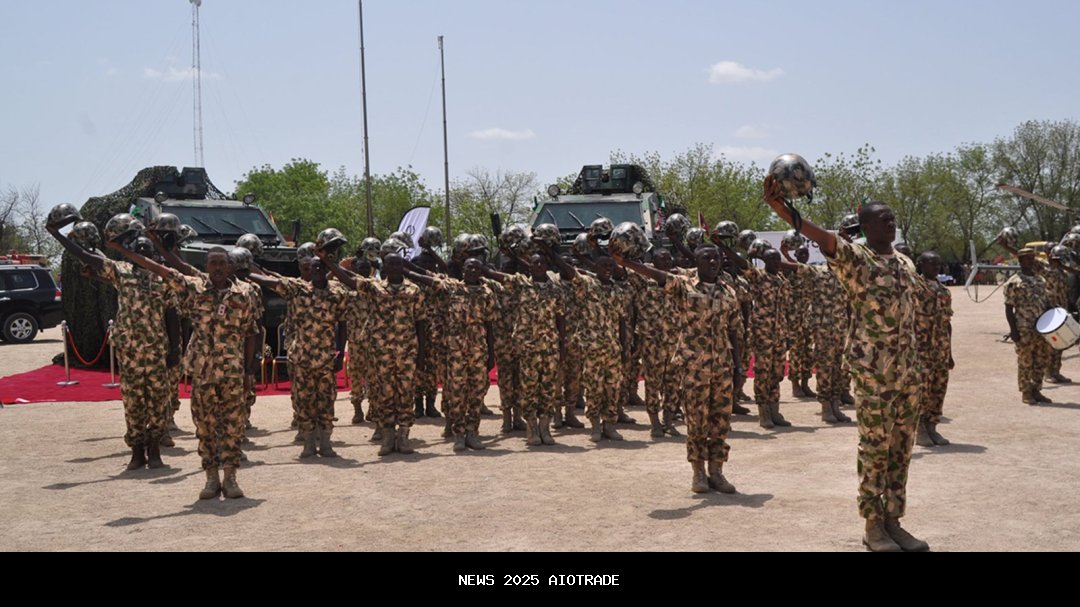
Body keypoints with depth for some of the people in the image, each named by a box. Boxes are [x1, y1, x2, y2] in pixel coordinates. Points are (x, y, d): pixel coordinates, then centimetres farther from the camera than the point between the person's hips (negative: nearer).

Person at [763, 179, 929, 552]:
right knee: (874, 447, -1)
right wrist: (783, 212, -47)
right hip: (872, 368, -6)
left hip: (908, 370, 6)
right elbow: (826, 240, -28)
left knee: (901, 447, 9)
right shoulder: (856, 259, -9)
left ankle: (893, 520, 19)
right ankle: (873, 525, 8)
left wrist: (917, 365, 18)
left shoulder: (905, 264, 13)